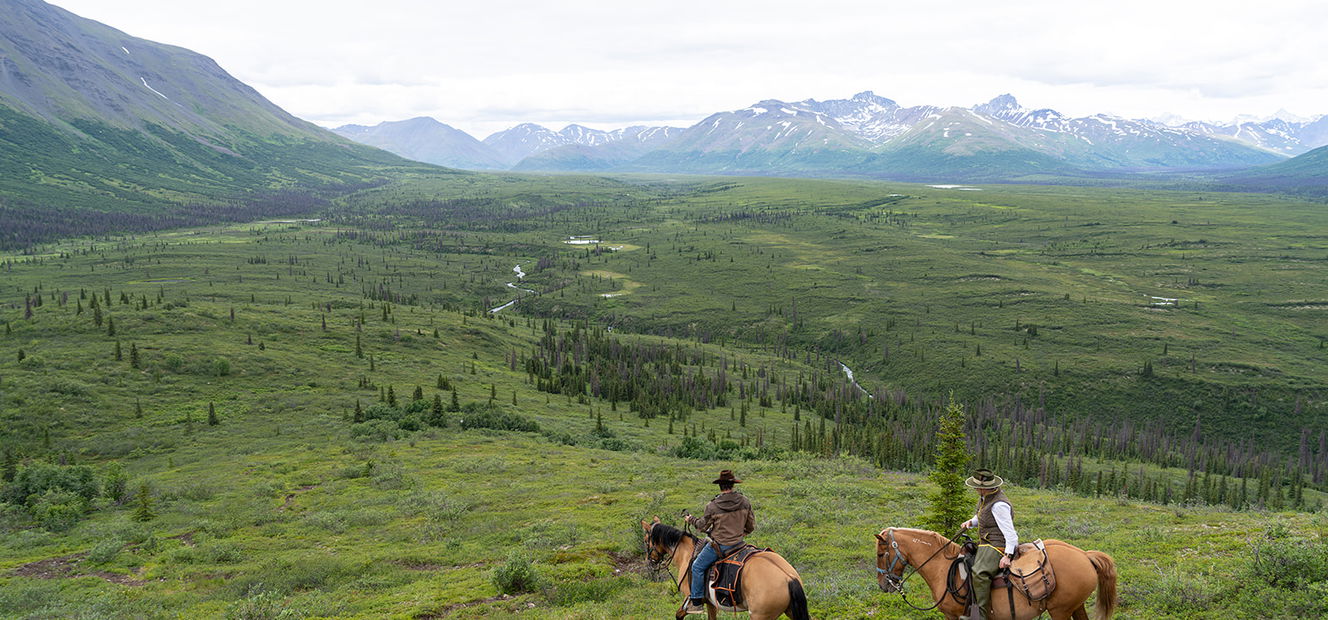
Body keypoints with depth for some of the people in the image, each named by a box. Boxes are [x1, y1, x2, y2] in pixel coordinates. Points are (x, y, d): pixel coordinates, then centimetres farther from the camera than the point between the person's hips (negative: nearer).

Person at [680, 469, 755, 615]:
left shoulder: (712, 506, -15)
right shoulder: (744, 502, -3)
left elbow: (702, 526, -2)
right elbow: (751, 526, 6)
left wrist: (691, 519, 17)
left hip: (719, 545, -5)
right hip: (738, 543, 5)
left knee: (697, 567, 9)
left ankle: (697, 602, 11)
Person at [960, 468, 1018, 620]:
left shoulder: (998, 505, -20)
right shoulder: (985, 498, 9)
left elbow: (1010, 533, -21)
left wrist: (1007, 555, -28)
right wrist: (971, 522, 7)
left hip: (998, 546, -11)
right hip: (985, 543, 11)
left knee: (979, 572, -31)